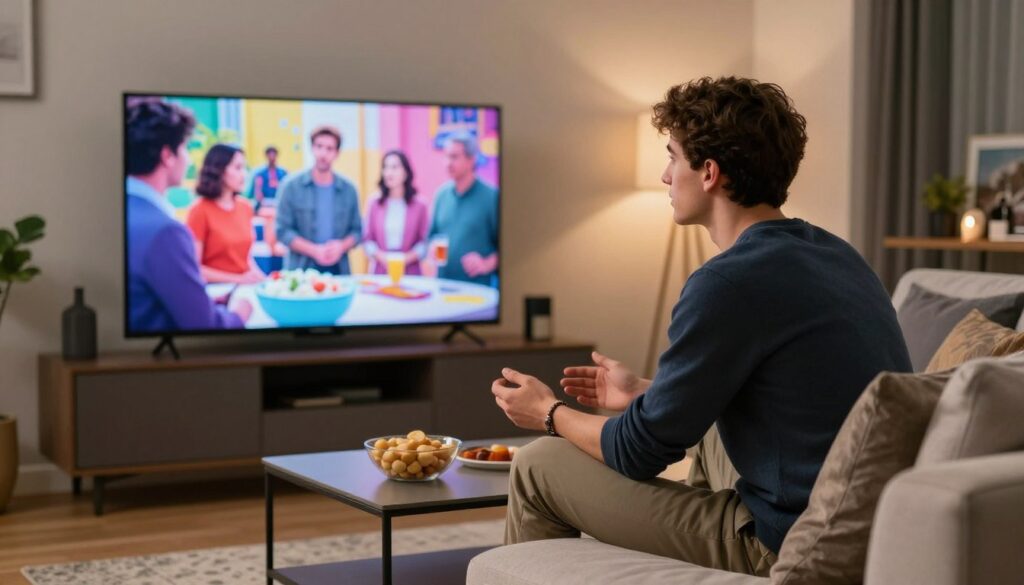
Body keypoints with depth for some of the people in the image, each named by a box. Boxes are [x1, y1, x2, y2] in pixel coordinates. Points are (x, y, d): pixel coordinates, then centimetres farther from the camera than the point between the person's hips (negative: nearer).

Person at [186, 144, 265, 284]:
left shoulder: (245, 207, 9)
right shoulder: (200, 211, -7)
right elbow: (194, 269, -9)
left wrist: (258, 276, -1)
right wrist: (238, 279, -12)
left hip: (245, 287, 5)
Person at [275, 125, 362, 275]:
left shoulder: (348, 190, 7)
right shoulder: (291, 186, 0)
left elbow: (356, 230, 10)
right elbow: (283, 230, -4)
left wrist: (341, 246, -12)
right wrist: (314, 251, -15)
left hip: (339, 271, 2)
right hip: (301, 270, -2)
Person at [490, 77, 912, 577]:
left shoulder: (730, 284, -19)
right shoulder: (834, 254, 7)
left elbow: (638, 453, -10)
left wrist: (550, 413, 9)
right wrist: (642, 392, 28)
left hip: (788, 550, -9)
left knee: (537, 467, 2)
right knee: (701, 415, 34)